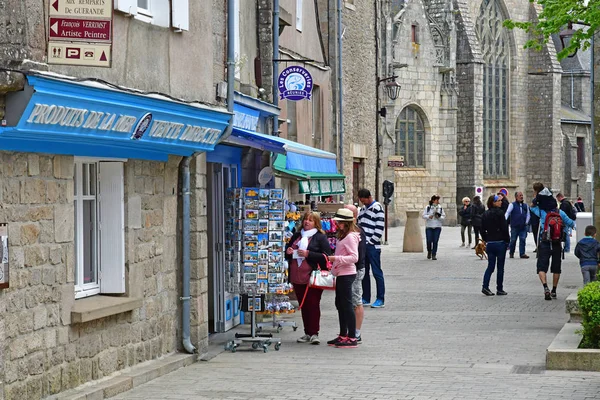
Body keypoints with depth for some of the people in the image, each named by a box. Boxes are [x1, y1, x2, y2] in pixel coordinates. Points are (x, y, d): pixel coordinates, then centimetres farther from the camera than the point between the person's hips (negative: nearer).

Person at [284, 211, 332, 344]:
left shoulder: (321, 237, -2)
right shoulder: (296, 236, 17)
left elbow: (326, 256, -11)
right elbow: (288, 248, 28)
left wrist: (308, 254, -17)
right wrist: (288, 251, 3)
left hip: (312, 277, -6)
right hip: (297, 277, 6)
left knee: (313, 304, -7)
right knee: (303, 305, 9)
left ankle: (314, 333, -3)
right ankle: (307, 333, 16)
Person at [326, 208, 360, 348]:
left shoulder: (350, 237, -16)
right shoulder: (343, 236, 15)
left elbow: (354, 257, -23)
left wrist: (336, 258, -25)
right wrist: (334, 259, 13)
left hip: (347, 274, -11)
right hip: (341, 274, 11)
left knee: (347, 305, -7)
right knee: (340, 304, 15)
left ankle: (352, 338, -4)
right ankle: (343, 335, 24)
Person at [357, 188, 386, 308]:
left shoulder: (377, 208, -9)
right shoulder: (363, 209, 16)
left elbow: (380, 227, -14)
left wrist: (371, 241, -13)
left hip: (373, 246, -8)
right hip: (362, 245, 8)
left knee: (377, 272, -5)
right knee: (363, 272, 12)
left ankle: (381, 300, -1)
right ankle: (366, 298, 19)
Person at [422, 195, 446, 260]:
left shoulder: (440, 208, 6)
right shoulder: (428, 208, 0)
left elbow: (444, 217, 8)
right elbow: (423, 215, -1)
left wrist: (439, 217, -12)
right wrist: (429, 216, -19)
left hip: (437, 227, 1)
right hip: (429, 227, -1)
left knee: (435, 241, -2)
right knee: (429, 241, -5)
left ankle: (434, 255, 6)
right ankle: (429, 251, 22)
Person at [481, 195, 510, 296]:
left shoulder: (485, 214, 6)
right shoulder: (500, 213, -12)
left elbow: (482, 230, 9)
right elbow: (504, 228, -14)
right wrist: (507, 241, -4)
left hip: (489, 243, 5)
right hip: (500, 243, -5)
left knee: (490, 266, 9)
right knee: (500, 267, 4)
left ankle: (485, 286, -5)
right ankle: (500, 289, 9)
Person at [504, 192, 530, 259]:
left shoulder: (525, 205, 13)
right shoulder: (512, 205, 0)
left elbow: (528, 214, 21)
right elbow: (507, 213, -9)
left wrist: (526, 222, 7)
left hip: (523, 226, 3)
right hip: (514, 226, -3)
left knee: (523, 239, -4)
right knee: (513, 240, 3)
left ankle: (522, 253, -1)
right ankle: (511, 253, 18)